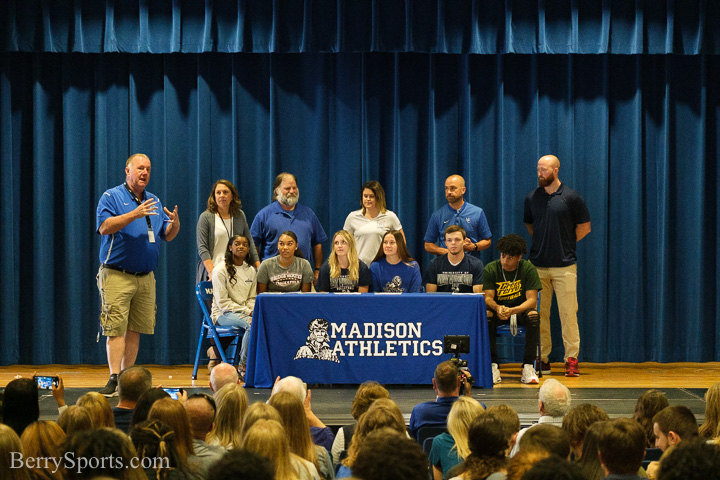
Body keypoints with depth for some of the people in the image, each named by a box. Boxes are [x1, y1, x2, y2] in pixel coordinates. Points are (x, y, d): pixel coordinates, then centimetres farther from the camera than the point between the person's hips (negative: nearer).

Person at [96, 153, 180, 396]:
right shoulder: (111, 197, -1)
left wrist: (175, 223, -8)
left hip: (146, 277, 6)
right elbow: (105, 227, -16)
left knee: (135, 330, 7)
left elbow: (167, 235, 15)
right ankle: (114, 378, -14)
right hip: (117, 275, -6)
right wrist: (135, 214, -24)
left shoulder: (155, 201, 16)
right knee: (116, 328, -11)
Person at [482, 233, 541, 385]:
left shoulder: (529, 269, -11)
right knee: (486, 316, -34)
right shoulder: (490, 269, -8)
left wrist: (512, 310, -36)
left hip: (521, 310, -1)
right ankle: (493, 365, -29)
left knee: (533, 316, -35)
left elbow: (532, 300, -17)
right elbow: (488, 297, -11)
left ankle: (528, 367, -30)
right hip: (498, 309, 1)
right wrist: (497, 308, -36)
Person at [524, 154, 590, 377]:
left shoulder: (571, 197, -2)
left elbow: (584, 227, 5)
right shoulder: (532, 198, 8)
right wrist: (542, 242, 13)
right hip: (538, 266, 3)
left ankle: (571, 359, 0)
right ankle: (542, 359, 10)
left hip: (564, 265, -3)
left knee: (568, 313, -4)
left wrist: (565, 244, 3)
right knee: (539, 313, 4)